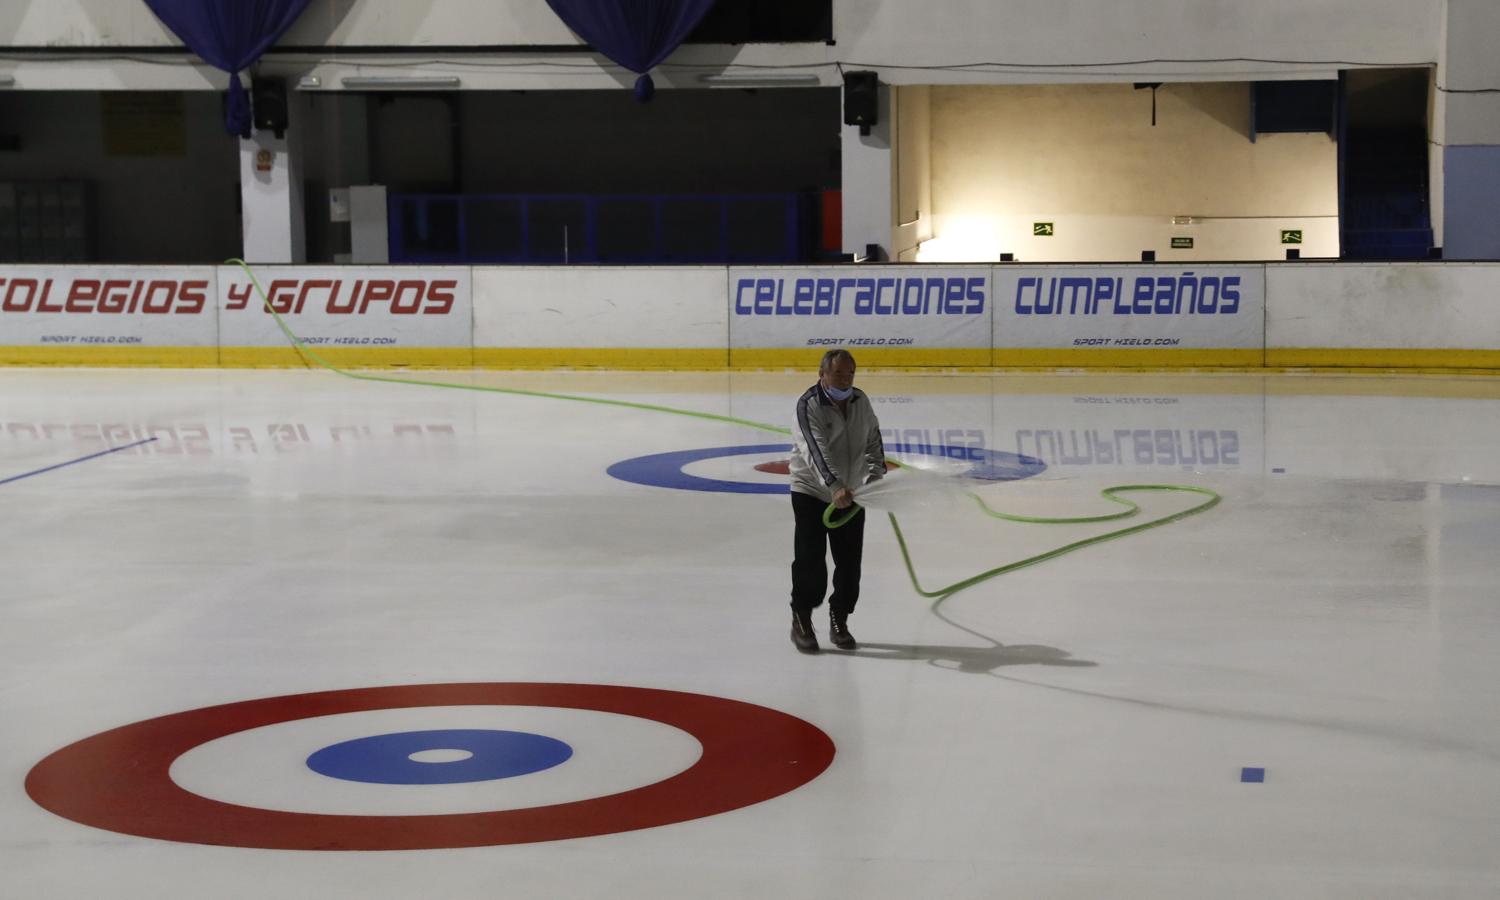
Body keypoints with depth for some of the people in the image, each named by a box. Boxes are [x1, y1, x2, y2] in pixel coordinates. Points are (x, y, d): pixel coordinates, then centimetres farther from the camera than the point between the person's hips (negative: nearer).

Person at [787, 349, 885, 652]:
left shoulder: (860, 401, 2)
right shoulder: (809, 405, -18)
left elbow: (873, 441, 13)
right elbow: (816, 450, -30)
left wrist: (875, 476, -3)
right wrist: (835, 487, -43)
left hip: (851, 495, 5)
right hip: (811, 493, -5)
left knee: (850, 564, 5)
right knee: (810, 561, -6)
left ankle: (839, 622, 18)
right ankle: (801, 621, 9)